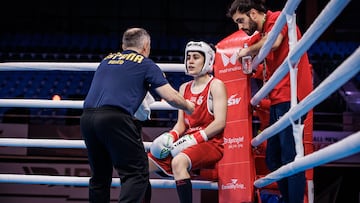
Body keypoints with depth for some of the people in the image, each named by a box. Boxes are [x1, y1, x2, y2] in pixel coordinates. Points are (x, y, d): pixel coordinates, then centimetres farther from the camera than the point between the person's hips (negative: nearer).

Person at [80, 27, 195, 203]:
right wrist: (188, 107, 26)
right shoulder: (146, 64, 12)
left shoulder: (107, 60, 26)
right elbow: (171, 97, 6)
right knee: (137, 174, -2)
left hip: (87, 116, 6)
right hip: (115, 117, -6)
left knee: (100, 176, 18)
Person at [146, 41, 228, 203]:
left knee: (178, 162, -37)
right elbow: (181, 123, 16)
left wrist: (194, 139, -19)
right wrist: (171, 137, -6)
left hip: (211, 144, -7)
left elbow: (220, 122, -14)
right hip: (187, 144, 8)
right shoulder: (184, 88, 17)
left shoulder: (216, 85, -3)